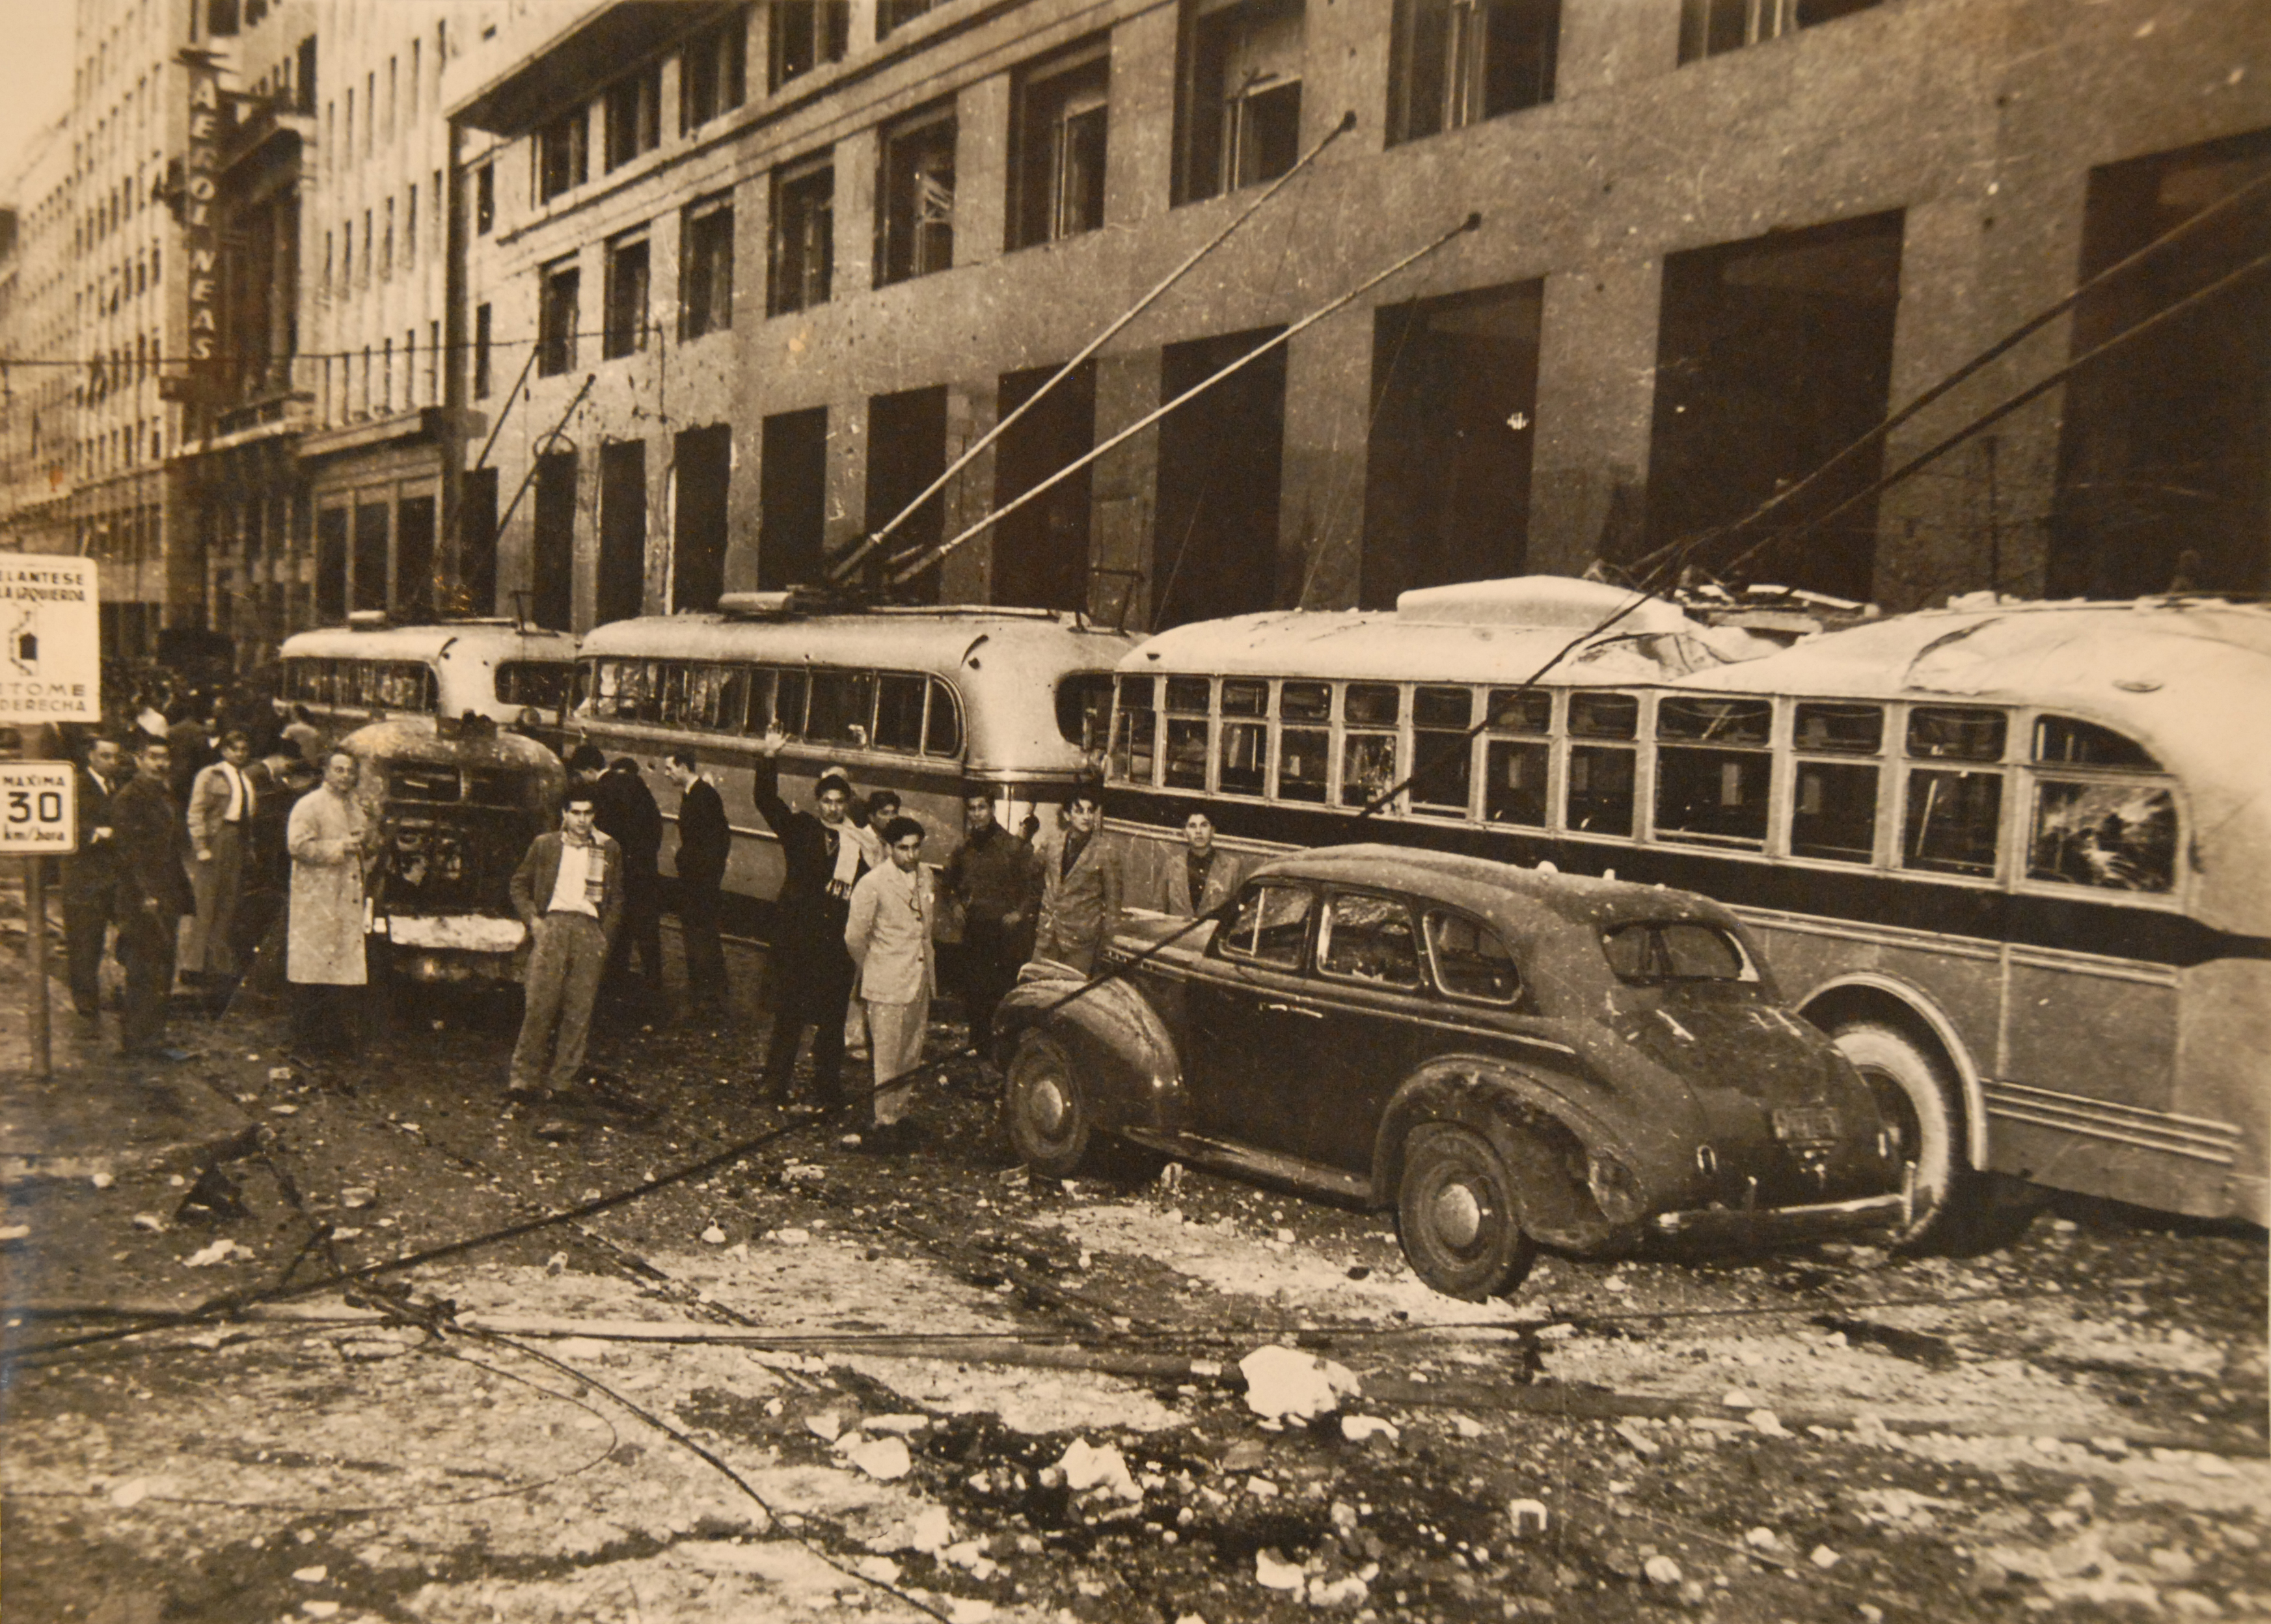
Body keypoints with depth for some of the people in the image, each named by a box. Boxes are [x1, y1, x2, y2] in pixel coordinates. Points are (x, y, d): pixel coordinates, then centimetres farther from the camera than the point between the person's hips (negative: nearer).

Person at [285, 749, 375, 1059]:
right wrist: (341, 847, -17)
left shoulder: (355, 807, 19)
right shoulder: (309, 806, -5)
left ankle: (343, 1039, 12)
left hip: (349, 902, 7)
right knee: (313, 975, -5)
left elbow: (368, 850, 28)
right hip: (317, 903, -7)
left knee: (346, 972, 6)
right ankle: (307, 1041, 1)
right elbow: (298, 845, -16)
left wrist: (369, 841, 4)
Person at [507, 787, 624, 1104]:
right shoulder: (544, 845, 14)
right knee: (540, 1002, -11)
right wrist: (531, 919, 3)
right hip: (552, 924, -1)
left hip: (589, 928, 1)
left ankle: (560, 1080, 3)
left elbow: (616, 899, 18)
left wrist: (605, 936, 6)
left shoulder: (609, 851, 14)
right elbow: (520, 883, 18)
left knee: (579, 1008, -3)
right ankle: (524, 1077, -7)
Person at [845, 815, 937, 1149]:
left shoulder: (924, 876, 6)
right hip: (887, 984, -6)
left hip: (920, 980, 7)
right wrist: (875, 968, 3)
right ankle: (882, 1124, 11)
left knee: (911, 1054, 15)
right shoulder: (872, 884, -15)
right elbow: (854, 937, -8)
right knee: (886, 1058, 0)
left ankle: (899, 1114, 29)